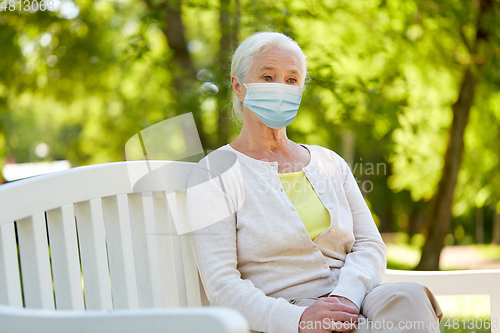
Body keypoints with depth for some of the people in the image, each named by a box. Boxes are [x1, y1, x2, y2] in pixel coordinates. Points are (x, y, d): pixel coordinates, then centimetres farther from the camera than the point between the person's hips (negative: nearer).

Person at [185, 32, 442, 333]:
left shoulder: (330, 163, 18)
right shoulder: (213, 175, 2)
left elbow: (370, 245, 9)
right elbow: (222, 285, -7)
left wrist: (344, 297, -14)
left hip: (354, 300, 6)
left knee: (407, 297, -29)